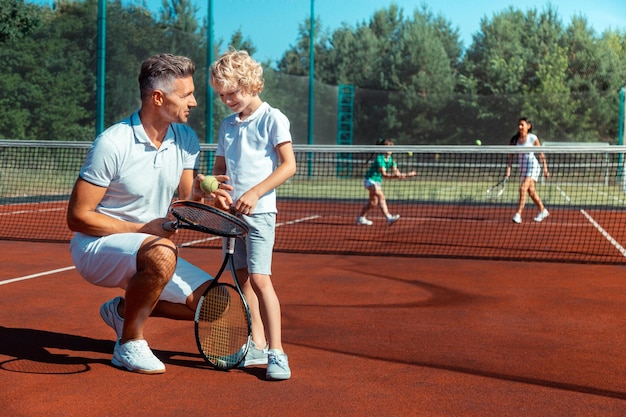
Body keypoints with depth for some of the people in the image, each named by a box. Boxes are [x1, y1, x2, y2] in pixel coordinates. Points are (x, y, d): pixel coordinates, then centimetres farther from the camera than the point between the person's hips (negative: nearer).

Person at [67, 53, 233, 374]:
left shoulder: (186, 139, 0)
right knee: (162, 254, -38)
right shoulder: (112, 143, -20)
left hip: (148, 249, 7)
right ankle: (129, 345, -16)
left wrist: (203, 199, -23)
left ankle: (123, 309, 12)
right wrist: (143, 229, -24)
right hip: (96, 247, -7)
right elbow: (77, 217, -18)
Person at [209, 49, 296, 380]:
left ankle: (276, 352, -9)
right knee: (242, 278, 7)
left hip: (259, 211, -7)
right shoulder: (227, 125, 14)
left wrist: (254, 193, -17)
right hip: (232, 212, 7)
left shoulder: (272, 119, -5)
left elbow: (288, 165, -9)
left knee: (259, 278, -13)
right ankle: (257, 345, 15)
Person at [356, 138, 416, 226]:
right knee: (381, 196, -28)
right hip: (370, 180, -10)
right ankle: (388, 218, -40)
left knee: (373, 202, 19)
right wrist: (394, 175, -48)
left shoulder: (391, 160, 0)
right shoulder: (379, 158, -23)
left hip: (378, 182, 10)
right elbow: (384, 174, -32)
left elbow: (397, 173, -2)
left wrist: (408, 175, -15)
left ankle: (361, 218, 37)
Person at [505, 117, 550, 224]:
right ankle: (543, 211, 36)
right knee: (531, 191, 16)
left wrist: (545, 170, -2)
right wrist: (508, 171, -5)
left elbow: (541, 155, -3)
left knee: (523, 188, -21)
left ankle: (518, 215, -22)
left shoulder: (533, 138, -9)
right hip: (522, 168, 6)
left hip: (532, 166, -6)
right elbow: (510, 156, 3)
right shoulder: (514, 140, 1)